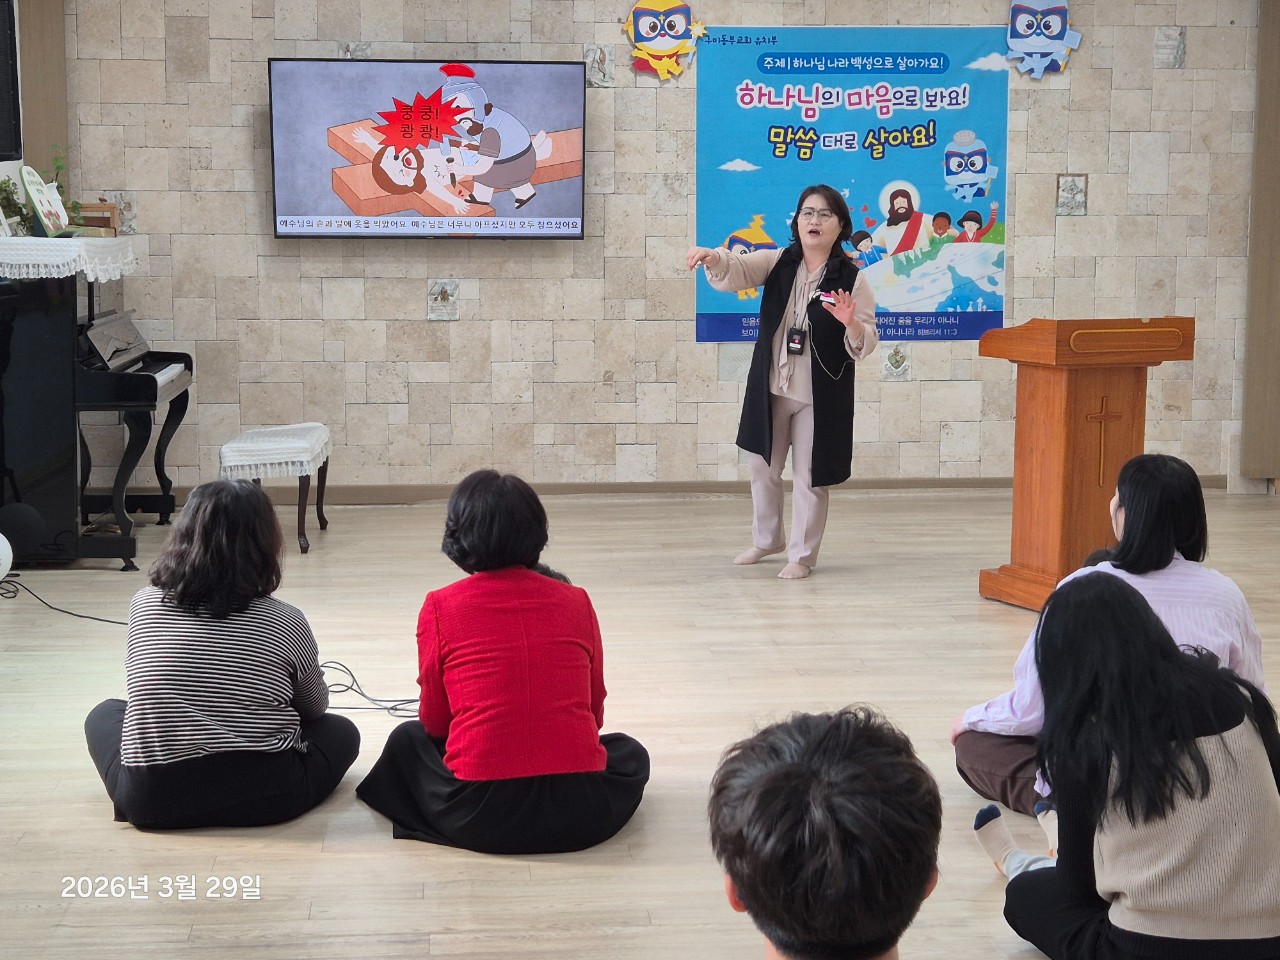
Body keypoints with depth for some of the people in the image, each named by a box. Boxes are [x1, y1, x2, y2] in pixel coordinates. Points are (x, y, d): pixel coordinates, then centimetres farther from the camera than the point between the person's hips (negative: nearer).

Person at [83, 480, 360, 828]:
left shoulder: (142, 605, 0)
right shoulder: (285, 623, -5)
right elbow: (315, 708, 13)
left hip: (150, 801, 1)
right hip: (264, 798, -1)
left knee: (104, 715, 31)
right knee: (342, 732, 25)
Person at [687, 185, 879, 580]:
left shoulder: (853, 279, -8)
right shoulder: (777, 263, 0)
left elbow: (865, 345, -9)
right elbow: (736, 271, -17)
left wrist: (851, 324, -32)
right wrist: (714, 259, -39)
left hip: (821, 396, -4)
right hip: (769, 388, 4)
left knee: (809, 477, 3)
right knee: (762, 467, 17)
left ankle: (801, 555, 20)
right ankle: (766, 539, 39)